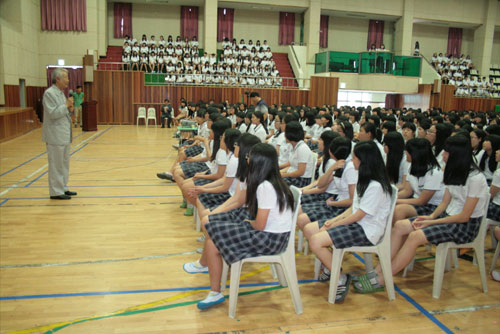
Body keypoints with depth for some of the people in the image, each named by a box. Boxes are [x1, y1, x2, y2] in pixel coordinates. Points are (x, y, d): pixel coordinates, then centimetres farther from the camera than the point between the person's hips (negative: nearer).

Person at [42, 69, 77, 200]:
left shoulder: (61, 93, 15)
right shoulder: (49, 93, -13)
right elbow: (53, 113, -21)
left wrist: (70, 109, 2)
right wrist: (66, 105, -15)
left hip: (64, 135, 9)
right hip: (55, 136, -9)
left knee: (64, 163, 15)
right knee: (56, 165, -4)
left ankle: (63, 188, 24)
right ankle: (56, 192, 3)